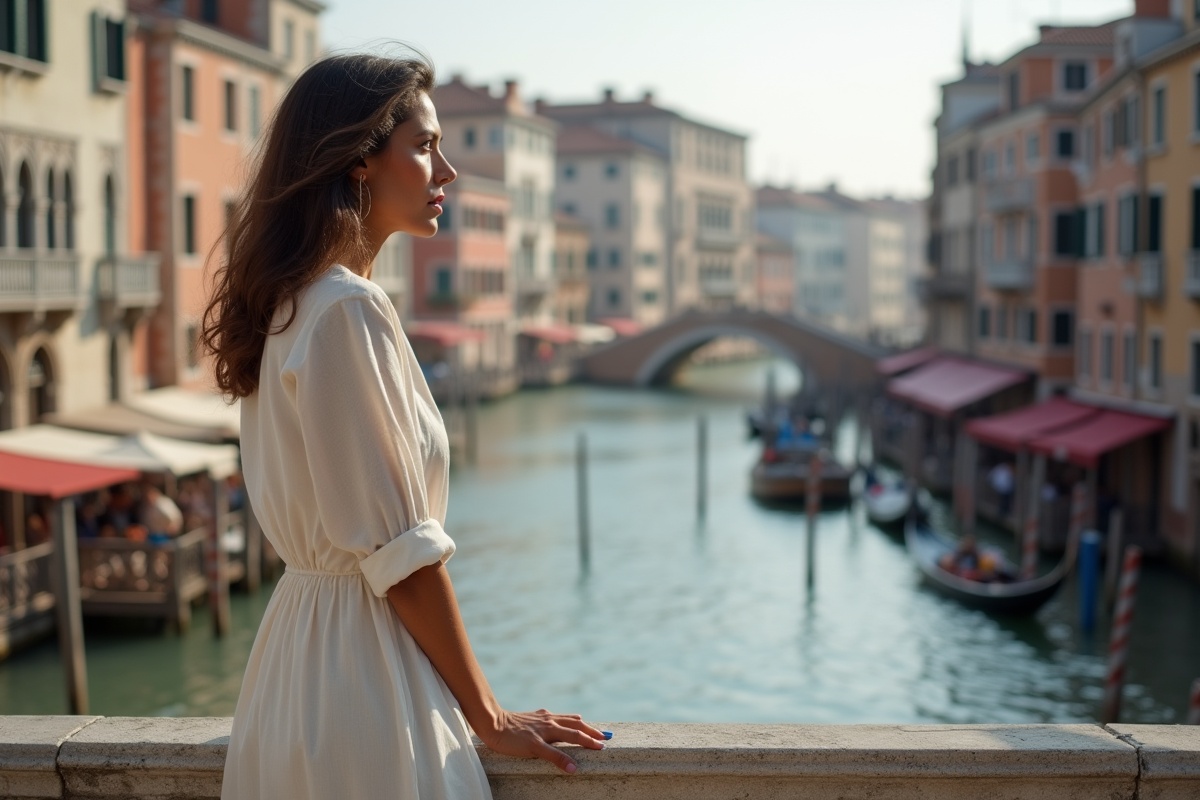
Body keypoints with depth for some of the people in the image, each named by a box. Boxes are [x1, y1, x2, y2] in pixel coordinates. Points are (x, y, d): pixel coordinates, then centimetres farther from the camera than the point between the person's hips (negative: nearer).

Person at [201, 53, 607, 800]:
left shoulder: (294, 301, 10)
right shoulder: (350, 310, -19)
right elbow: (400, 553, -20)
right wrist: (488, 716, -10)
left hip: (299, 644, 10)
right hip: (362, 661, -10)